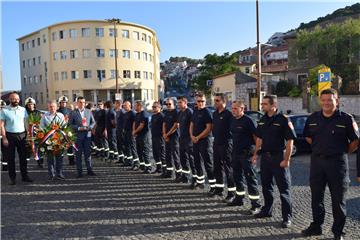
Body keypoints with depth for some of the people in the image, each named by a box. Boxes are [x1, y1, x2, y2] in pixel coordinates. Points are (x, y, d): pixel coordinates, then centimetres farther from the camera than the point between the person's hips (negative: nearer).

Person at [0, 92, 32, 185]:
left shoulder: (23, 109, 7)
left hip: (22, 135, 3)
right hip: (10, 136, -2)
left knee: (23, 157, 8)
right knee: (10, 158, 5)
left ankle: (25, 176, 19)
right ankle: (12, 178, 15)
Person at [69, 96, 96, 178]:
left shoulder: (89, 111, 9)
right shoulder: (73, 113, 0)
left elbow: (93, 122, 13)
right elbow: (70, 124, -3)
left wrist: (89, 127, -7)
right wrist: (79, 128, -15)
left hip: (87, 135, 2)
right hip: (78, 136, -2)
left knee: (88, 153, 7)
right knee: (78, 154, 4)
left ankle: (89, 170, 15)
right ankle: (79, 172, 12)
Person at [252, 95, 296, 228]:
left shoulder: (283, 120, -12)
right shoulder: (262, 120, 9)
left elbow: (290, 141, -13)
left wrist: (286, 159, -16)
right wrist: (255, 154, 12)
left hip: (278, 157, -7)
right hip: (265, 156, 7)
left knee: (283, 188, 2)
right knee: (266, 186, 16)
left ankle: (287, 216, 13)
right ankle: (267, 210, 32)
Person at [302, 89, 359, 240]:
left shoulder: (346, 119, -7)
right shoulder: (313, 118, 5)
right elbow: (308, 136, 17)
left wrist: (343, 152, 0)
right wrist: (319, 148, 12)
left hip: (337, 162, -4)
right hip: (317, 161, 4)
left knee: (338, 199, 7)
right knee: (316, 196, 13)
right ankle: (316, 226, 29)